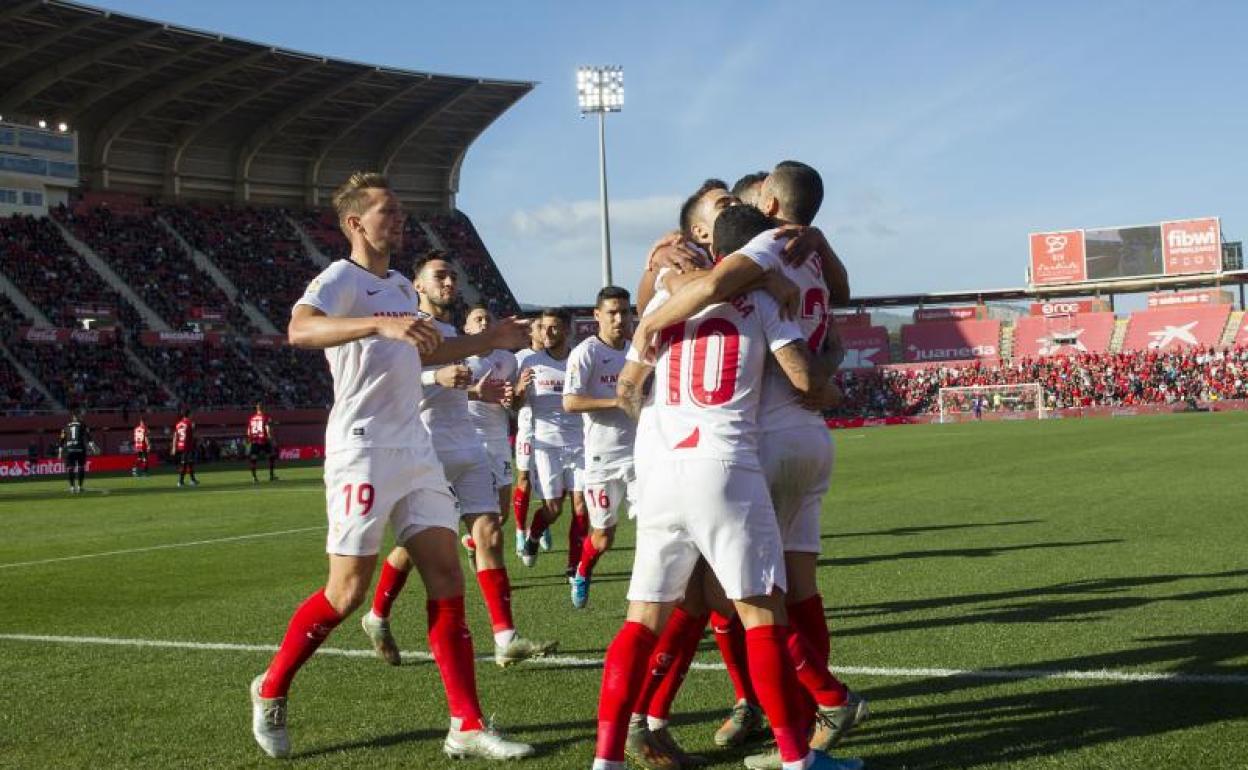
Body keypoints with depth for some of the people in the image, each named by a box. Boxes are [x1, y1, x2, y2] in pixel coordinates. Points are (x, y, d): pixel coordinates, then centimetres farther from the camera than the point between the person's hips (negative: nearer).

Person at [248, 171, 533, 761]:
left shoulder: (401, 286, 18)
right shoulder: (341, 277, -8)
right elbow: (300, 329, -30)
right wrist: (382, 323, -44)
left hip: (415, 450, 8)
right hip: (363, 451, -8)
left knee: (446, 576, 0)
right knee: (348, 590, -4)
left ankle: (467, 727, 1)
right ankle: (271, 691, 19)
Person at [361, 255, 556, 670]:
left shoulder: (451, 332, 20)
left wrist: (476, 392, 15)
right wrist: (437, 378, -27)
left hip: (467, 447, 7)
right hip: (426, 446, -7)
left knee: (489, 533, -3)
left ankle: (506, 639, -7)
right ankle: (377, 617, 25)